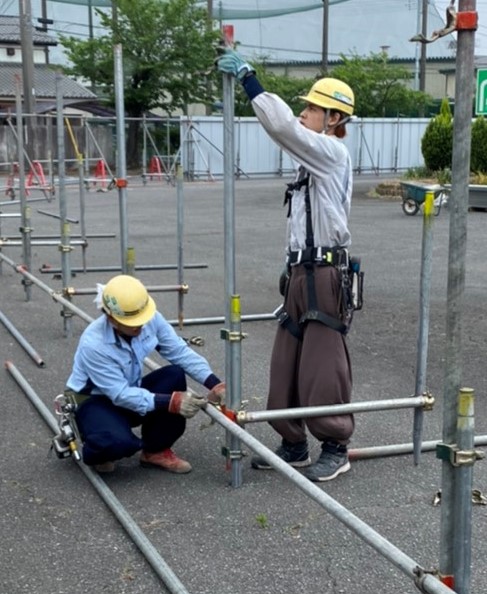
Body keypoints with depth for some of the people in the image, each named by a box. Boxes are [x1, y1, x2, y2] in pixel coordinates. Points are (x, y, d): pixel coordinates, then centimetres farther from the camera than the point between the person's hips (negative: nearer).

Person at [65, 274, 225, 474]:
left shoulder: (151, 319, -17)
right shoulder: (93, 345, -32)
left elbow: (180, 352, -13)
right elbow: (121, 395, -32)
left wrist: (214, 384, -27)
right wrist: (172, 402, -39)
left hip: (130, 393, 6)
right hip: (95, 401, -6)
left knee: (175, 375, -21)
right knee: (120, 443, -37)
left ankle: (156, 451, -4)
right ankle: (98, 452, 3)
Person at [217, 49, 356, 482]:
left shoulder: (333, 153, -12)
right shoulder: (315, 159, 17)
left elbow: (282, 125, -21)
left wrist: (247, 77, -18)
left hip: (325, 275, -9)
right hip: (302, 271, 9)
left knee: (323, 366, -2)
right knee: (286, 365, 10)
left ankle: (336, 449, 12)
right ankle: (293, 445, 21)